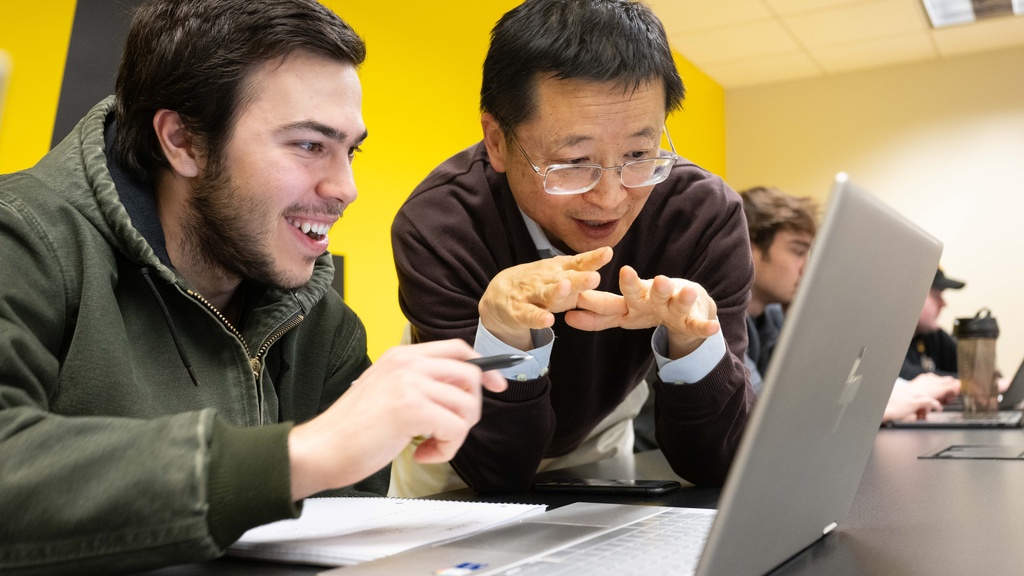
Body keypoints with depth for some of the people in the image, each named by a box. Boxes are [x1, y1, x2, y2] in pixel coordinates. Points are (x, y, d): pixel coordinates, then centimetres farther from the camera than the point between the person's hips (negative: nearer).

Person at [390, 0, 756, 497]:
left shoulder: (706, 215, -23)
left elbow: (711, 467, -21)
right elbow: (495, 472, -26)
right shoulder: (436, 228, -27)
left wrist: (692, 336, -41)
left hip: (597, 452, 1)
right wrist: (504, 330, -44)